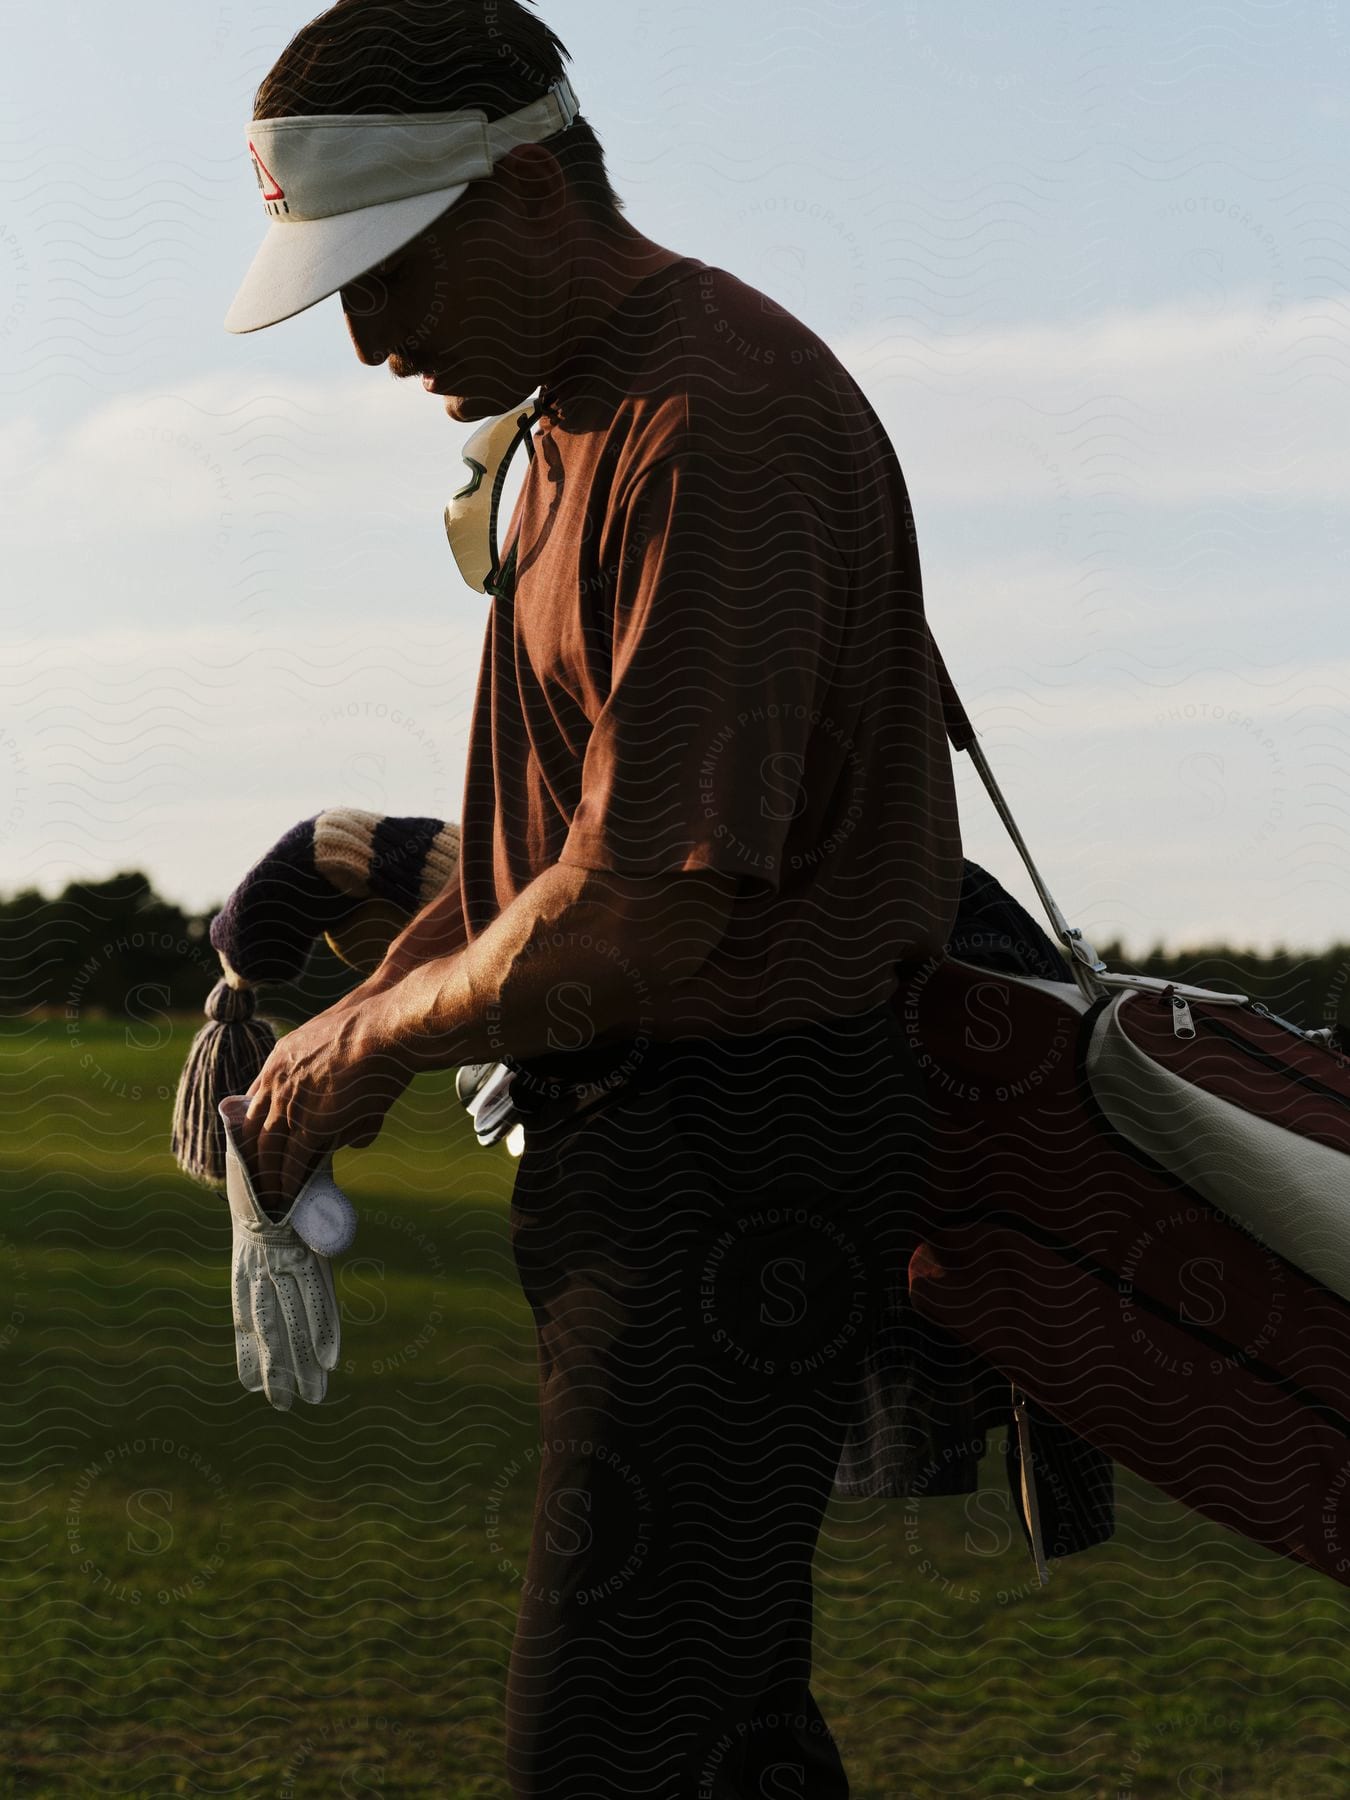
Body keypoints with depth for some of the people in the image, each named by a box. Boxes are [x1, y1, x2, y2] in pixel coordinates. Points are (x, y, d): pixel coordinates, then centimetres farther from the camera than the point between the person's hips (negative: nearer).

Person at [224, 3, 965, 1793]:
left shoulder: (715, 421, -21)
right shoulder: (584, 411, 14)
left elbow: (646, 910, -25)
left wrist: (371, 1042, -9)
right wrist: (375, 994, 10)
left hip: (735, 1166, -11)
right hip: (639, 1139, 11)